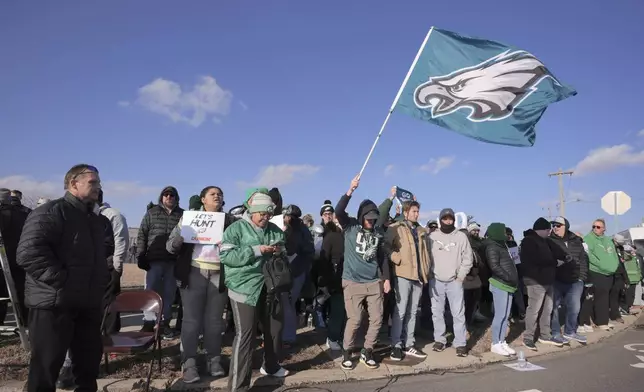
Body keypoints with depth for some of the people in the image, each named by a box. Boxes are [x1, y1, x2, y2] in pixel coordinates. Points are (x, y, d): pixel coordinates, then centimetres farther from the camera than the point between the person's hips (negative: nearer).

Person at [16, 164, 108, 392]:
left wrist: (102, 282, 16)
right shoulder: (50, 212, -10)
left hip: (89, 303, 8)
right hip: (54, 303, -8)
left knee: (89, 361, 15)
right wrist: (62, 281, -21)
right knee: (46, 365, 2)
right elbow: (28, 253, -22)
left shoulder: (96, 220, 18)